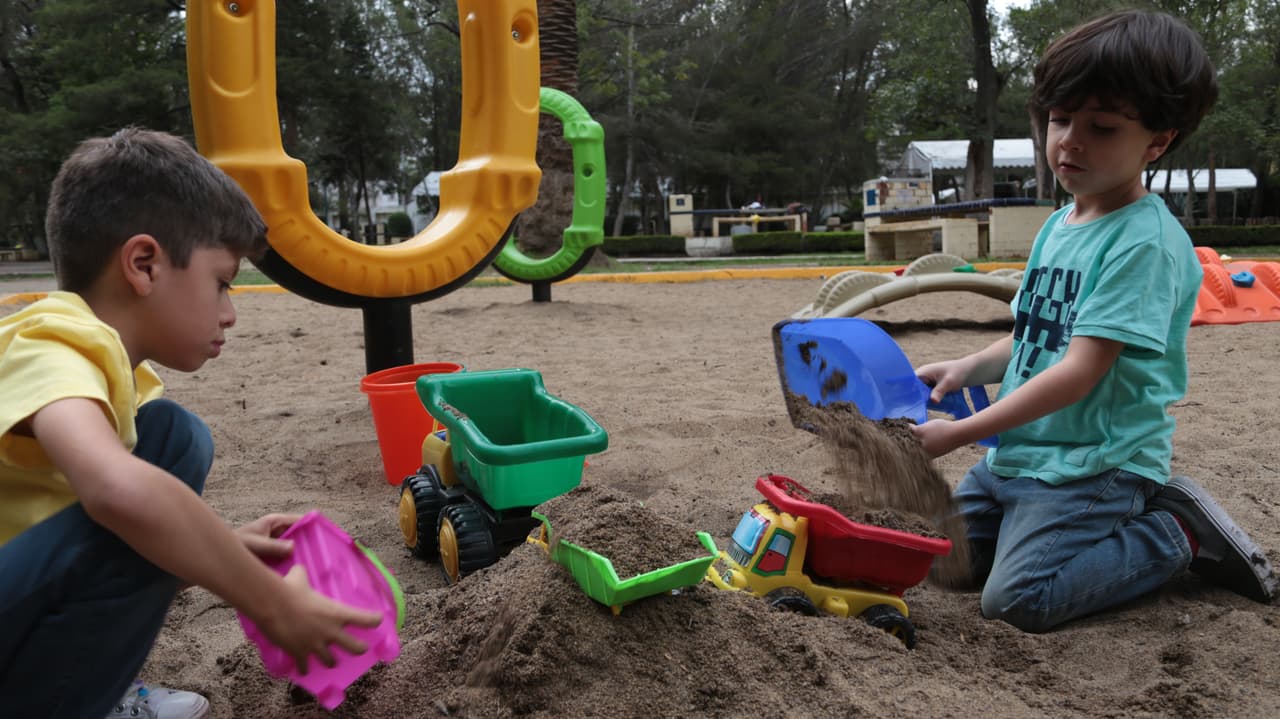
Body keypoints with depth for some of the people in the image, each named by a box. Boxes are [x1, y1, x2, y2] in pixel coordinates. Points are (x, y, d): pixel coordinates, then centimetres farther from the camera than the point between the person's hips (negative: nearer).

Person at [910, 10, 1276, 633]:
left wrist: (960, 434, -23)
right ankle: (1128, 514, 20)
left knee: (1016, 599, -19)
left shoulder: (1147, 242, -18)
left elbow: (1079, 372, -24)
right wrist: (966, 368, -3)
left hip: (1094, 462, -8)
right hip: (1017, 450, 9)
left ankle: (1177, 532, 2)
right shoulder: (1058, 225, 9)